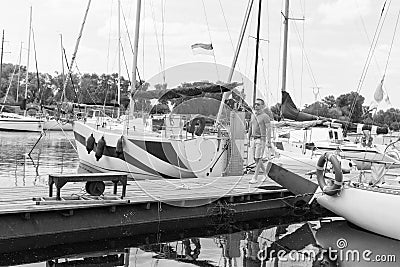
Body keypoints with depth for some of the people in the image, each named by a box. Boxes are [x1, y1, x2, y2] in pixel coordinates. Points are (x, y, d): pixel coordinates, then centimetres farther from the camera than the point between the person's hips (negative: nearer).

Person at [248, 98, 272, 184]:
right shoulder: (253, 115, 12)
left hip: (261, 139, -8)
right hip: (254, 139, 8)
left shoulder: (265, 116, -10)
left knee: (258, 158, -9)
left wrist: (268, 141, -23)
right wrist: (248, 139, 18)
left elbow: (268, 129, -15)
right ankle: (266, 174, 26)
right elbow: (250, 128, 20)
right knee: (255, 158, 9)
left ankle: (255, 178, -7)